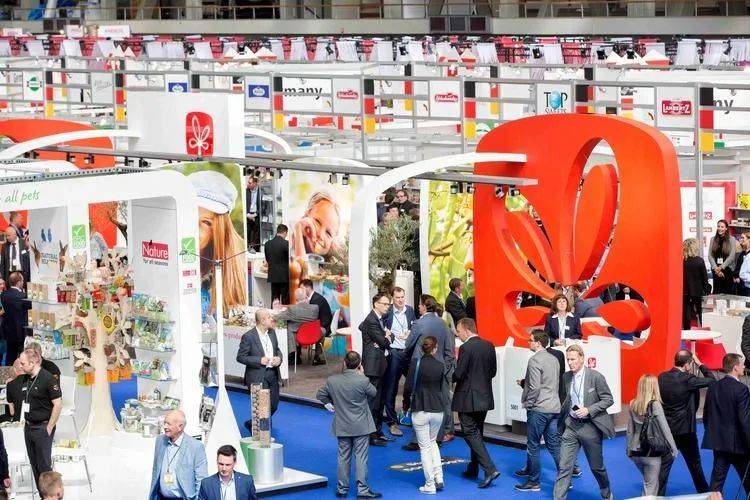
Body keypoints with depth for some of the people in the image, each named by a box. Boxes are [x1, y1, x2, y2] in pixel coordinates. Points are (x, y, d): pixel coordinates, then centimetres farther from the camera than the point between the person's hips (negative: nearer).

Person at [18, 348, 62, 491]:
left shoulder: (48, 379, -15)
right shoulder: (25, 379, 8)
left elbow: (58, 405, -16)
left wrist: (49, 428, -14)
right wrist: (24, 420, 11)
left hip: (42, 428, -8)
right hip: (28, 427, 8)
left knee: (44, 465, -3)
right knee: (34, 465, 12)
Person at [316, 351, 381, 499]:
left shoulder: (332, 380, -7)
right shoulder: (363, 381, -18)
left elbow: (321, 395, 6)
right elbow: (374, 393, 0)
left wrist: (330, 404, 19)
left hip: (341, 427, 3)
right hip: (361, 426, -3)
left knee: (343, 457, 12)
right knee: (361, 457, 2)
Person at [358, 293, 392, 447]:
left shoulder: (379, 319, 15)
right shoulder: (371, 321, -17)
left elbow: (388, 338, 13)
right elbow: (383, 342, -18)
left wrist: (386, 338, -10)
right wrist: (386, 337, 4)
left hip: (380, 365, 10)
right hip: (373, 366, -10)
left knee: (380, 401, 16)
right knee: (373, 401, -7)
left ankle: (378, 432, 24)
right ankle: (372, 436, -4)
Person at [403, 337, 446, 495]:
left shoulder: (416, 363, -11)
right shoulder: (440, 366, -2)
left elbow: (408, 387, -11)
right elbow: (441, 388, 7)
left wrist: (406, 404, 6)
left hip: (420, 411, -3)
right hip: (437, 410, 3)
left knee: (425, 447, 6)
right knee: (433, 442, 24)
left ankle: (430, 484, 7)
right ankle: (438, 477, 14)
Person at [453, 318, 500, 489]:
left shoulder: (466, 348, -17)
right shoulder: (489, 345, 5)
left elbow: (458, 374, -18)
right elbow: (493, 371, 11)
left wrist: (448, 378, 2)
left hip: (468, 398, -8)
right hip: (485, 396, 8)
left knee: (471, 433, -4)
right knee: (477, 432, 18)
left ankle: (490, 469, -16)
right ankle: (473, 469, 28)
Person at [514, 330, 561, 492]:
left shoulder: (535, 361, -14)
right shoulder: (553, 359, 12)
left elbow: (534, 388, -20)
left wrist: (528, 404, -5)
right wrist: (524, 382, 18)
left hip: (538, 409, -8)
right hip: (554, 407, 8)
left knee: (533, 445, 1)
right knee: (554, 444, 12)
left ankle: (534, 482, 6)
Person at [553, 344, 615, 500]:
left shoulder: (595, 376, -11)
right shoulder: (567, 377, 4)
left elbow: (608, 399, -9)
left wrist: (589, 410, -19)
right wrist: (562, 416, 10)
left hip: (590, 427, -3)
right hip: (571, 426, 3)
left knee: (596, 466, 13)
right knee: (564, 466, -5)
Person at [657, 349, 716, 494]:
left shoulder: (662, 377, -3)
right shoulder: (687, 379, -18)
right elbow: (711, 380, -9)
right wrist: (700, 364, 3)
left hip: (666, 429, 3)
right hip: (685, 429, -3)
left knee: (663, 467, 5)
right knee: (695, 464, 16)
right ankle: (704, 493, 31)